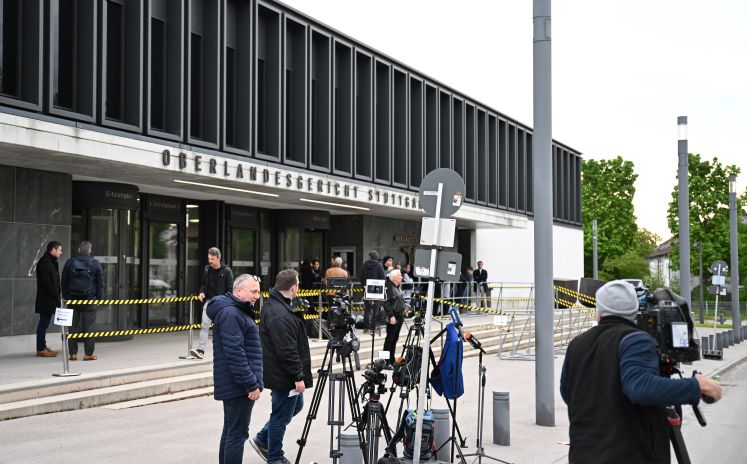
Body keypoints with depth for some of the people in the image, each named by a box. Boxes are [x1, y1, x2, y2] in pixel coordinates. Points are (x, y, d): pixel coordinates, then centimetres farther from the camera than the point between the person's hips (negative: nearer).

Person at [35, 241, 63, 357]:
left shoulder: (51, 262, 17)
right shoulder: (44, 262, -14)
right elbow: (46, 282, -20)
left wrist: (57, 293, 8)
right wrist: (56, 295, -16)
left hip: (50, 299, 10)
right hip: (46, 299, -10)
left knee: (44, 323, 13)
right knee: (44, 323, -7)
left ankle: (43, 347, 18)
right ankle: (41, 349, -4)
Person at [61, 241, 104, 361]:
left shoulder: (70, 262, 6)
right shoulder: (95, 263, -1)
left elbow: (63, 282, 9)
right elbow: (100, 282, 1)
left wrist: (65, 297, 13)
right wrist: (99, 298, 7)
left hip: (73, 299, 2)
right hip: (89, 300, -2)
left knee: (73, 327, 7)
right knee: (89, 326, 0)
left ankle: (73, 353, 7)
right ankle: (88, 354, 1)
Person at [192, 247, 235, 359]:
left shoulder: (226, 271, -8)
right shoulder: (206, 269, 7)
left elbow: (230, 289, -7)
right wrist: (202, 292, -1)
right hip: (209, 300, 4)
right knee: (204, 325, -8)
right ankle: (201, 350, -13)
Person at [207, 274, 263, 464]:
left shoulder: (238, 311, 17)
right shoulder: (230, 314, -16)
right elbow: (235, 354, -23)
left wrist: (252, 381, 24)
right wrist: (251, 384, -22)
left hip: (234, 386, 11)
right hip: (239, 386, -11)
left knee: (230, 432, 15)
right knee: (237, 434, -9)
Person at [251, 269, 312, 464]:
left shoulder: (275, 305, 8)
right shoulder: (279, 314, -26)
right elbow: (287, 351, -27)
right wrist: (298, 377, -20)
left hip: (283, 374, 11)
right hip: (284, 375, -11)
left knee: (295, 405, 24)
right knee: (281, 416, 4)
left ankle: (262, 439, 32)